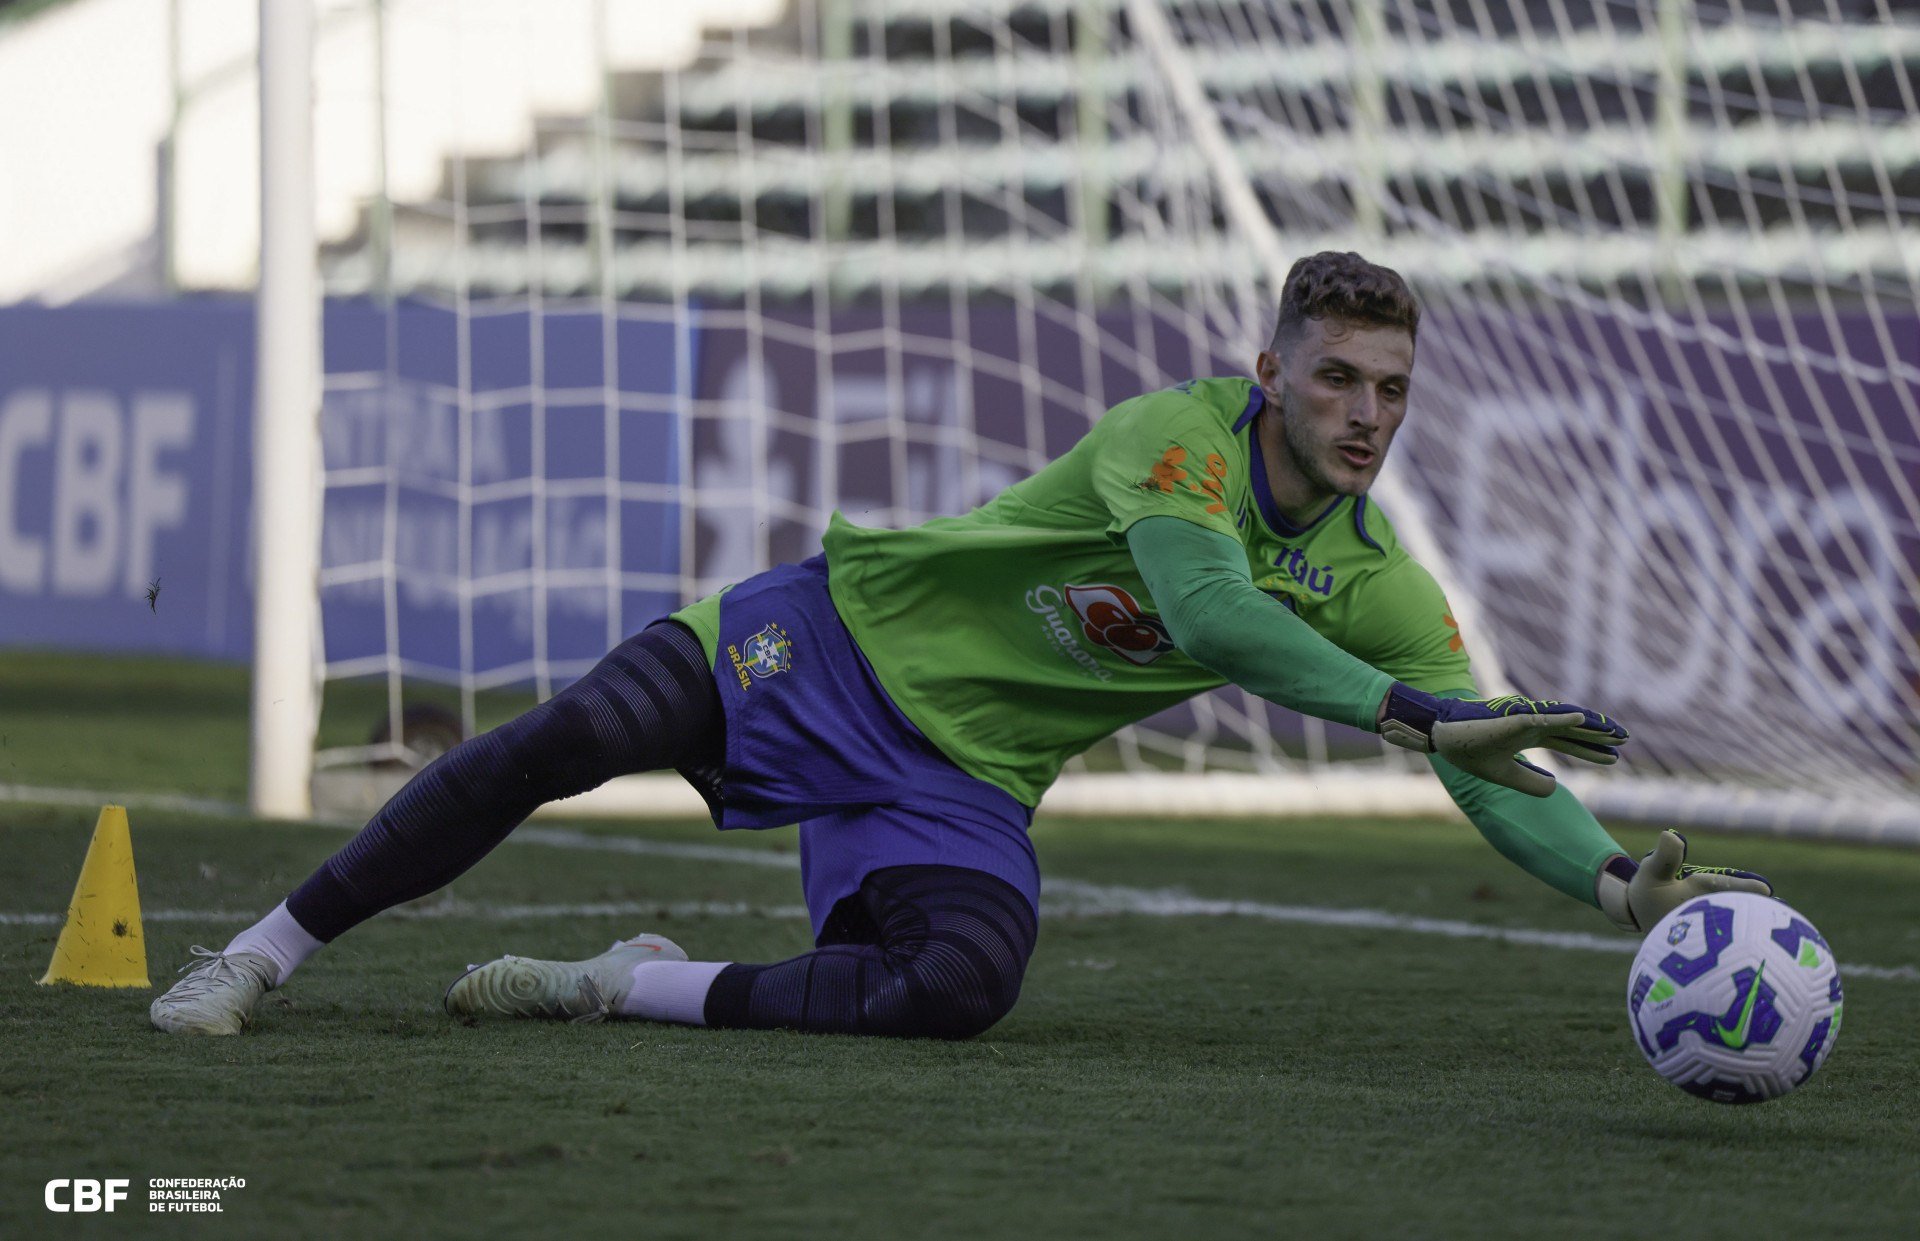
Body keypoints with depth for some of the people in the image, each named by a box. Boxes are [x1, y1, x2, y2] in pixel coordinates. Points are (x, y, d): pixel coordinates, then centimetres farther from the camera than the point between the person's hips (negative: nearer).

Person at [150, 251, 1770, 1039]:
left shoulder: (1377, 586, -2)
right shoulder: (1178, 436, -18)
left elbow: (1491, 764, -6)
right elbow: (1211, 613, -34)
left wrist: (1613, 880, -24)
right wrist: (1417, 715, -39)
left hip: (963, 779, 4)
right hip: (842, 642, -3)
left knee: (960, 988, -30)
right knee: (564, 742, -25)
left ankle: (632, 987, -9)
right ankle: (264, 956, -10)